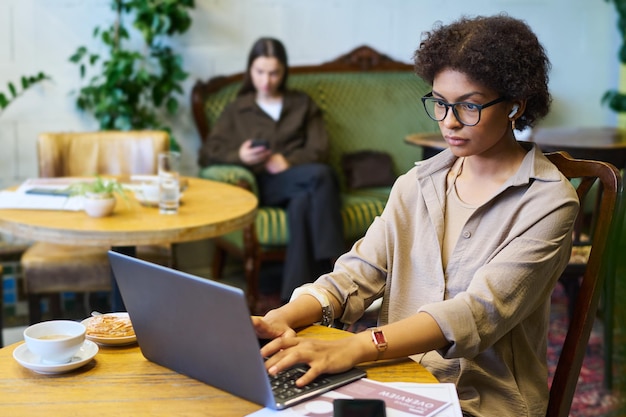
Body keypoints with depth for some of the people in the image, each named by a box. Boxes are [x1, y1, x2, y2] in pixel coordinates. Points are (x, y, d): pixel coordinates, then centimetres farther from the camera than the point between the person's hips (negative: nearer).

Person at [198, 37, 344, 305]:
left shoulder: (303, 104, 27)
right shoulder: (237, 110, 24)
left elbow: (319, 149, 11)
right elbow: (207, 154, 10)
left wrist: (289, 162, -10)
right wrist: (239, 156, -12)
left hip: (301, 180, 2)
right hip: (264, 185, -1)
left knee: (302, 204, -38)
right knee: (322, 174, -35)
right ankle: (336, 264, -39)